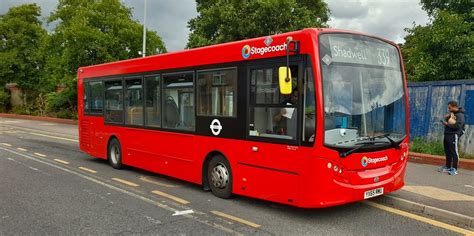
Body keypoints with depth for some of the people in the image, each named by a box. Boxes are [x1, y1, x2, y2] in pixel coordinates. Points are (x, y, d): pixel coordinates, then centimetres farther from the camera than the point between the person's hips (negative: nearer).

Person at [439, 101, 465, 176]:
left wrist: (447, 124, -14)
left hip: (454, 136, -9)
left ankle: (454, 169, -4)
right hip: (447, 135, 9)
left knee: (454, 152, -7)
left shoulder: (460, 115, -11)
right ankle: (448, 167, 22)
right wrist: (446, 117, 2)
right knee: (447, 152, 13)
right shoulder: (451, 113, 16)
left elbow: (458, 126, -21)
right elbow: (446, 119, 24)